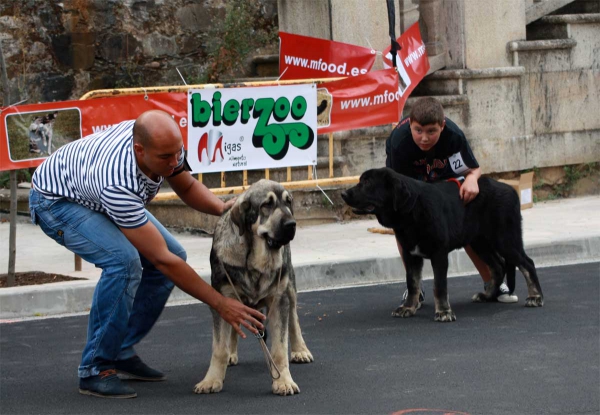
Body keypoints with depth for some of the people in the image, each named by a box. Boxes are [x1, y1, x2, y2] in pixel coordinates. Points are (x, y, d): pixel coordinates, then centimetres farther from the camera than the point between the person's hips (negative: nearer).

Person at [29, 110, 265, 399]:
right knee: (124, 261, -32)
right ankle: (95, 369, -19)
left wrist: (221, 208, -22)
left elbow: (187, 187, 0)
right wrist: (220, 303, -37)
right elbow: (161, 259, -38)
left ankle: (121, 352, 8)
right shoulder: (118, 183, -43)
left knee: (176, 255, -1)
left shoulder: (165, 142, -23)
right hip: (56, 199, -8)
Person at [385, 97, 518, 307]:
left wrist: (471, 179, -47)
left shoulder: (453, 135, -35)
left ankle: (492, 283, 8)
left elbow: (474, 169, -23)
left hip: (445, 175, 1)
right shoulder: (399, 141, -40)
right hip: (408, 176, -1)